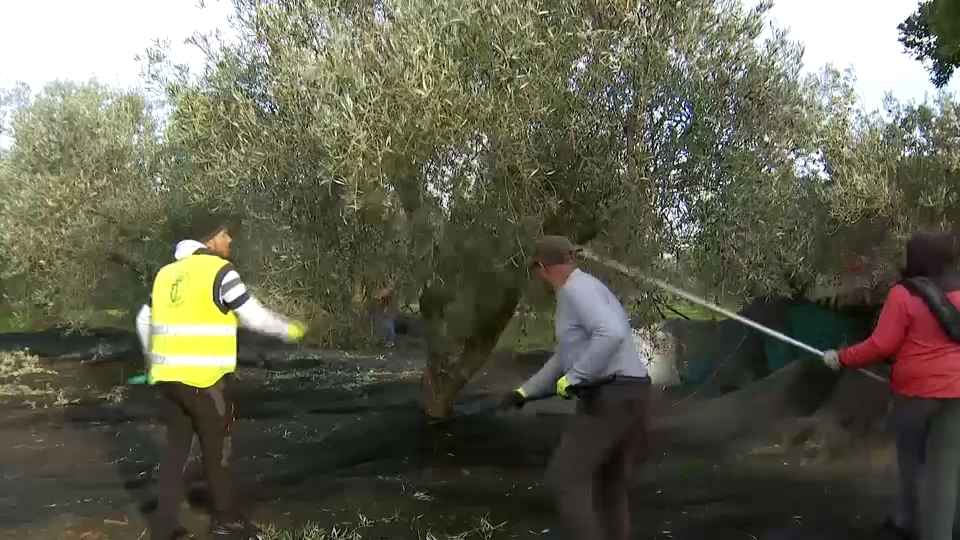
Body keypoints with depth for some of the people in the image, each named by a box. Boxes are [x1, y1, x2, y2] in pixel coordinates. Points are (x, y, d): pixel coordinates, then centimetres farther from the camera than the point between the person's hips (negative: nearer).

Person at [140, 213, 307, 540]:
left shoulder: (167, 273, 13)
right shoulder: (219, 271, -9)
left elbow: (145, 320, 20)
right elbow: (254, 317, -8)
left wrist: (155, 361, 33)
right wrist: (291, 330, 8)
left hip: (168, 376, 7)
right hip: (204, 377, -6)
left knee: (176, 447, 16)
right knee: (217, 448, 9)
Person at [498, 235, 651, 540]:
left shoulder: (577, 288, -11)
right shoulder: (581, 291, 21)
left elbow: (612, 334, -28)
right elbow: (565, 357, 28)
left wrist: (572, 378, -19)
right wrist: (524, 392, 29)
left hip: (610, 398, -10)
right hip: (625, 397, 10)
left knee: (565, 478, -7)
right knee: (610, 486, 16)